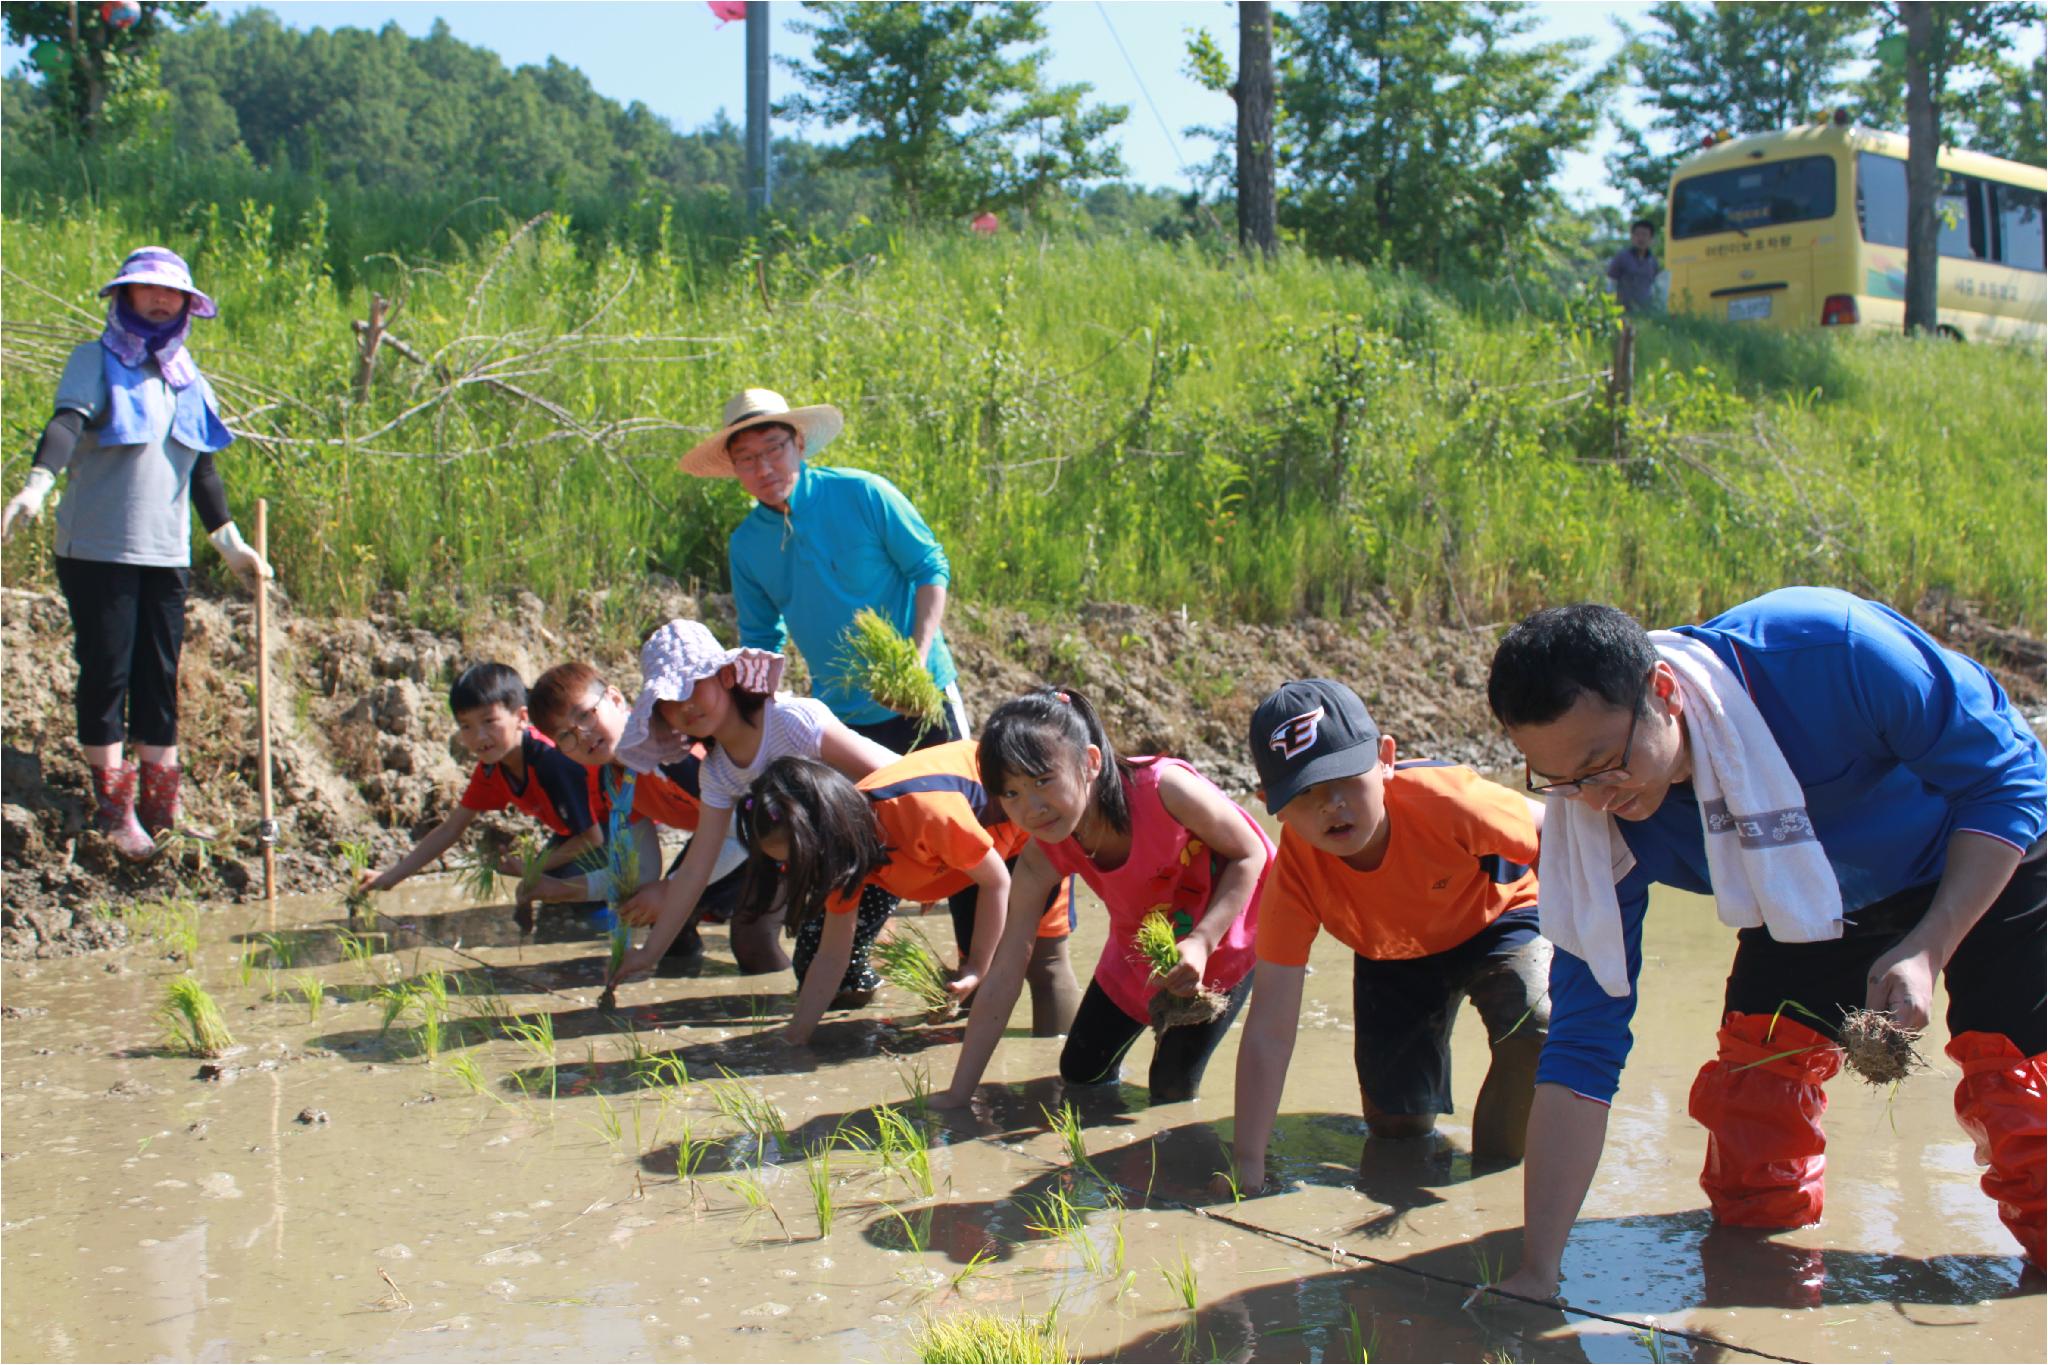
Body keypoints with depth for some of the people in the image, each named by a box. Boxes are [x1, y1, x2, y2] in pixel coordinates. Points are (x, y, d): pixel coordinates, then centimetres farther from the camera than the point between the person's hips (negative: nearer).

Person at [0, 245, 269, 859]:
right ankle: (114, 809, 5)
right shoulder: (96, 361, -1)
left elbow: (202, 468, 22)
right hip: (98, 549, -5)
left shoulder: (187, 379, 15)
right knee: (107, 674, -2)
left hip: (167, 554, 5)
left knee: (160, 677, 7)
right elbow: (67, 422, -19)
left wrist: (230, 543, 23)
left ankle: (163, 808, 14)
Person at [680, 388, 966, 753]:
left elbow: (930, 568, -6)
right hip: (839, 718, 3)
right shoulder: (745, 545, 0)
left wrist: (918, 658, -18)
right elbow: (760, 639, 12)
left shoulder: (863, 494, -12)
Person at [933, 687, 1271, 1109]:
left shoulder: (1164, 789, -37)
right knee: (1080, 1073, 7)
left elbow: (1250, 855, -21)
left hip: (1225, 930, -4)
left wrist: (1201, 942, -35)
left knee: (1171, 1090, -10)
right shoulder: (1043, 857, -24)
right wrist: (958, 1094, -21)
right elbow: (1003, 979, -21)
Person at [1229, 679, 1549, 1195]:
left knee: (1536, 1020, -32)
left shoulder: (1442, 798, -40)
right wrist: (1248, 1169, -34)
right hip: (1392, 956, 2)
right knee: (1396, 1124, 1)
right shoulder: (1295, 872, -32)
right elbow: (1269, 1031, -31)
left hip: (1497, 921, -2)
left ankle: (1499, 1155, -4)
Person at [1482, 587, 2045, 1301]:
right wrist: (1536, 1273, -28)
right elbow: (1582, 1042, -24)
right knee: (1752, 1199, -6)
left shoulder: (1831, 650, -39)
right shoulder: (1591, 819, -28)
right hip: (1809, 905, 3)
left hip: (1984, 868, -2)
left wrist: (1926, 949, -34)